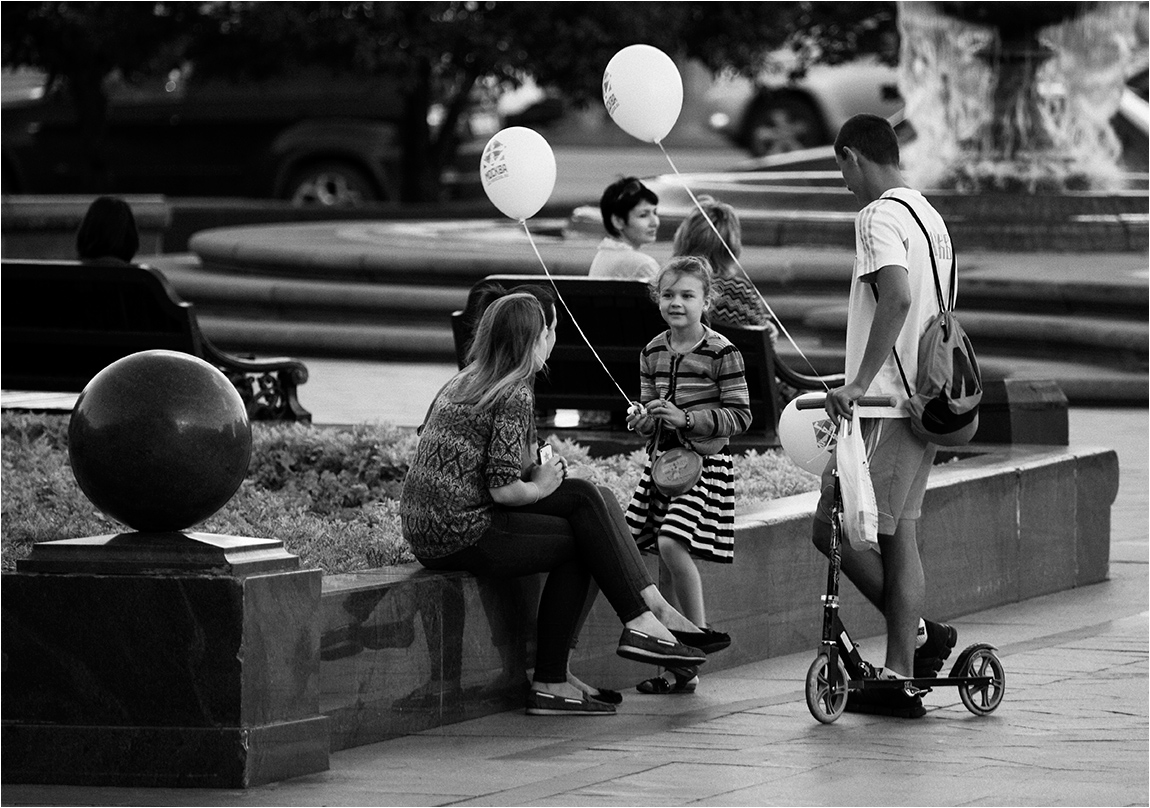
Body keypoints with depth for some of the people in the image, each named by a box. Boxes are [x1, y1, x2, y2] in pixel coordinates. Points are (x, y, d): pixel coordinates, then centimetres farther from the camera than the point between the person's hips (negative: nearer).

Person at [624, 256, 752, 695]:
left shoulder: (721, 353, -8)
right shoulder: (653, 353, 10)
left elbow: (739, 415, -9)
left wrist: (687, 418, -19)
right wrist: (645, 419, -6)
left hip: (705, 460, -6)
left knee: (673, 543, -21)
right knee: (665, 563, 4)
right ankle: (676, 661, 11)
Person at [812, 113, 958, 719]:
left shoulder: (878, 217, -13)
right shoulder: (929, 216, 16)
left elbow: (896, 298, -29)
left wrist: (859, 382, -30)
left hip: (885, 404, -9)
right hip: (925, 401, 9)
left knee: (832, 528, -3)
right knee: (898, 532, 11)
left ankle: (917, 632, -3)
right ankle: (900, 674, 10)